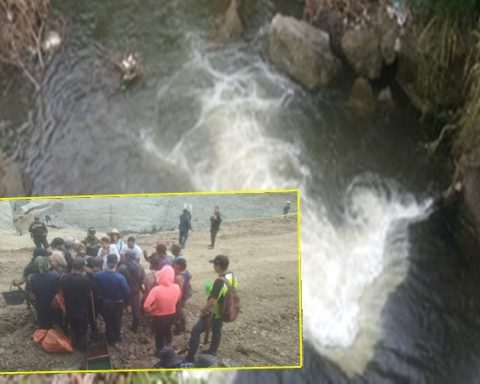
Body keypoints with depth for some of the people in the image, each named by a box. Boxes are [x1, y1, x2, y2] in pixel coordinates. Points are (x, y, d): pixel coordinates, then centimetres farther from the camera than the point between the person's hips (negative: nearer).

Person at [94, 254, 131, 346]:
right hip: (117, 304, -2)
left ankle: (110, 339, 40)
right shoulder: (120, 277, -32)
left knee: (108, 321, 24)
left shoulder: (98, 275, -23)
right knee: (117, 321, 24)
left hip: (105, 303, 2)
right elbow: (127, 292, -27)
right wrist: (125, 300, -6)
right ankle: (117, 338, 44)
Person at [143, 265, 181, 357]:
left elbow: (146, 306, -34)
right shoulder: (177, 288, -19)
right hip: (171, 315, 4)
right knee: (167, 331, 33)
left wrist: (150, 310, -13)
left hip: (158, 317, -4)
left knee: (159, 335, 22)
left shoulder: (156, 289, -33)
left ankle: (160, 352, 41)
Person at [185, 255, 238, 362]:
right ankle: (212, 352, 41)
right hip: (223, 312, 8)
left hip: (213, 313, -8)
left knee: (196, 331, -1)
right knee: (217, 331, 25)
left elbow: (212, 301, -32)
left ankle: (190, 358, 2)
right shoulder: (232, 277, -6)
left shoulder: (220, 281, -33)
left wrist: (203, 311, -17)